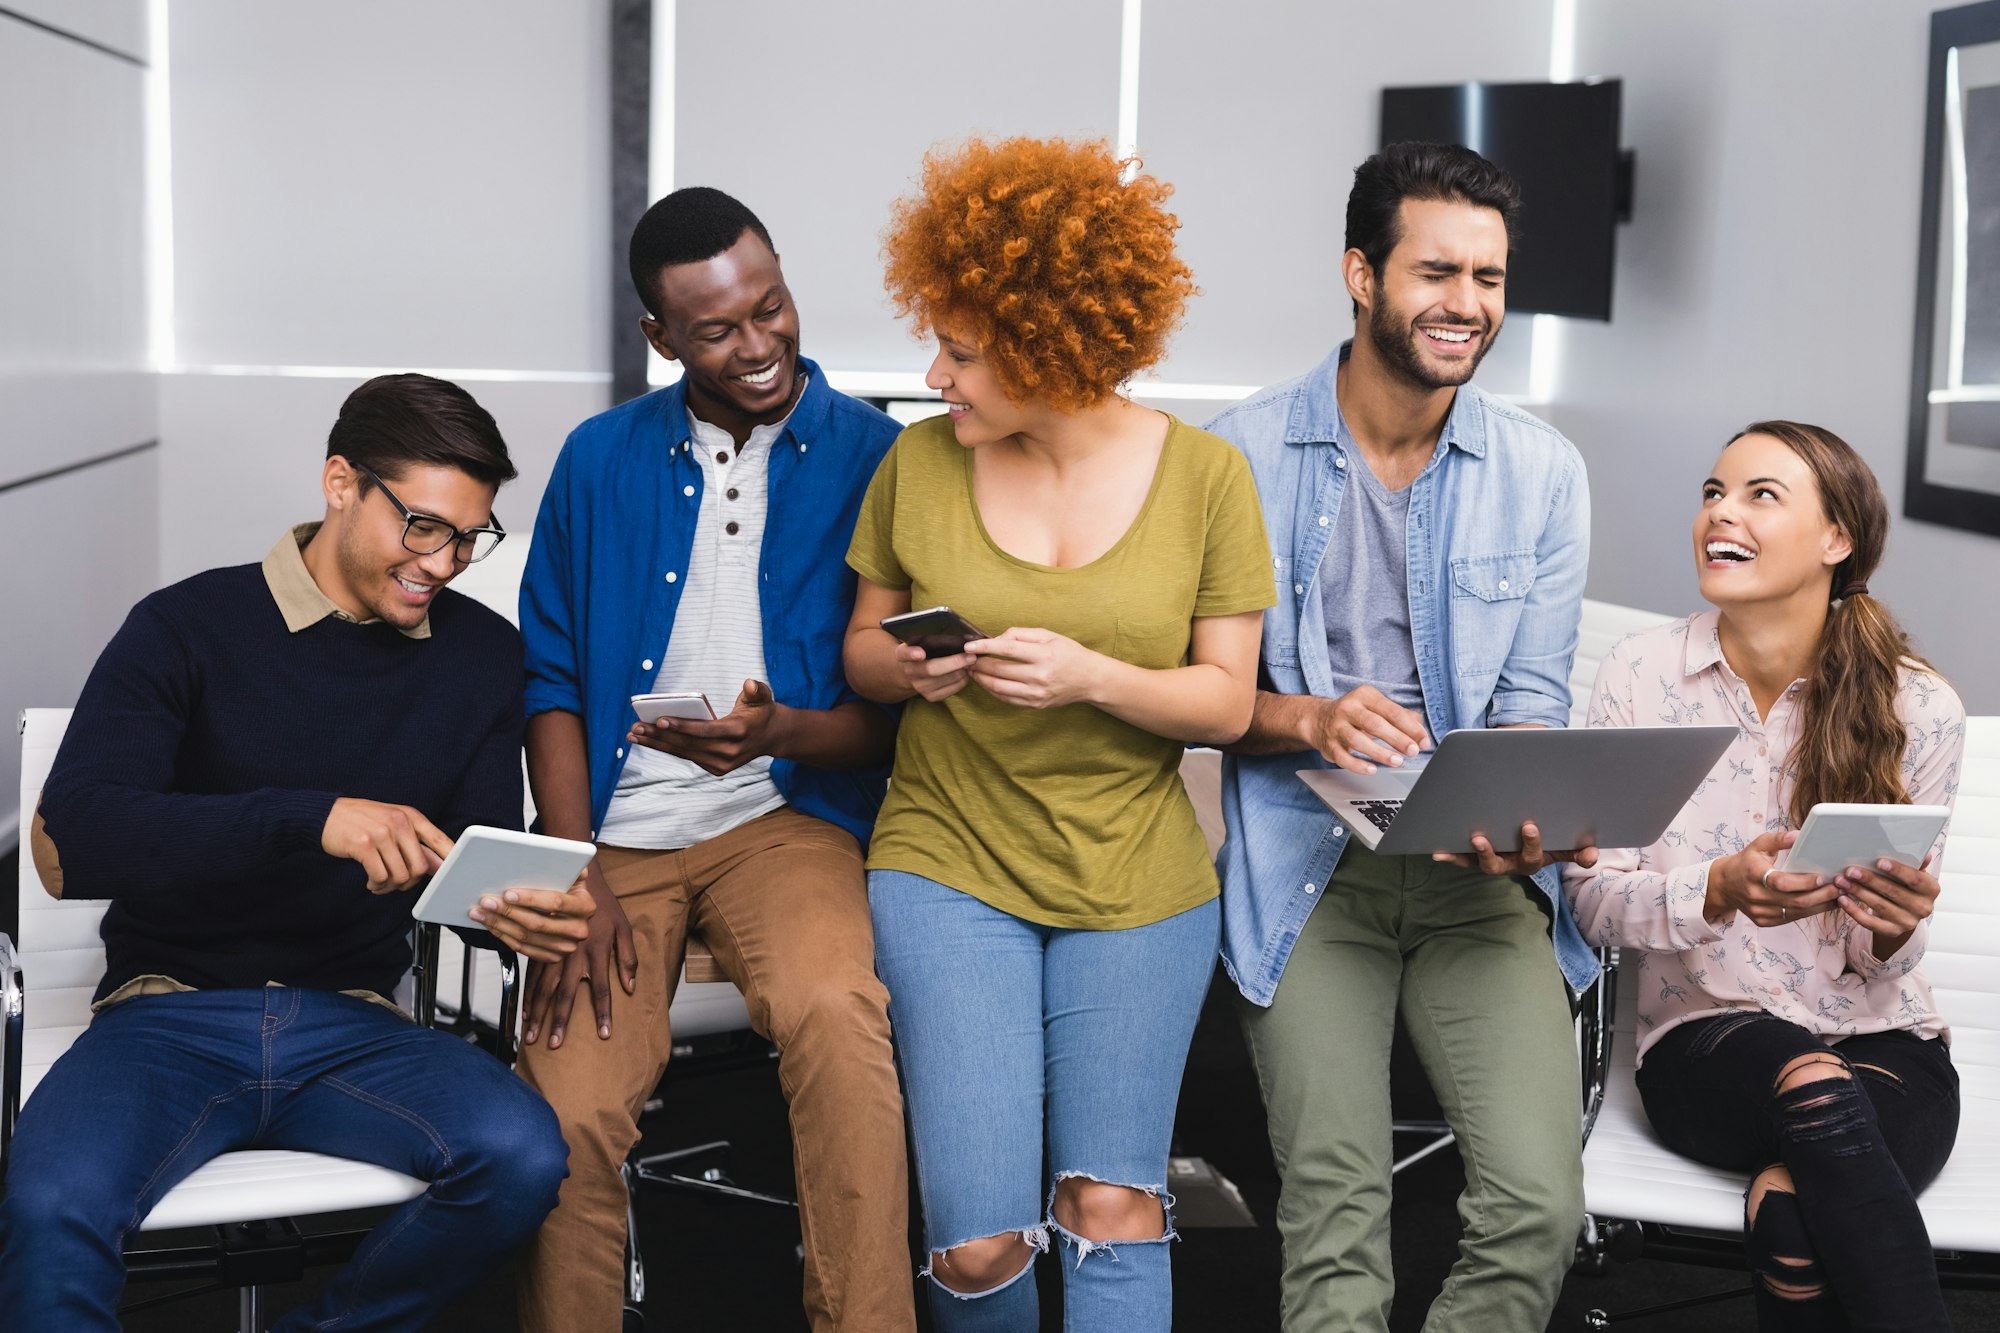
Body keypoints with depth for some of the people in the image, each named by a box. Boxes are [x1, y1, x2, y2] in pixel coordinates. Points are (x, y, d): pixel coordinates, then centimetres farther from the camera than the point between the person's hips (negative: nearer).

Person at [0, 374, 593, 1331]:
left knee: (524, 1157, -26)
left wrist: (526, 914, -14)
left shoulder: (481, 655, 10)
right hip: (173, 1014, -4)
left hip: (351, 1027, 4)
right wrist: (311, 818, -28)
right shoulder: (189, 630, -3)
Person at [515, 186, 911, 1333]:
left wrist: (777, 732, -19)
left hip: (786, 817, -2)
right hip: (619, 830, 2)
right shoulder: (602, 460, 10)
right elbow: (554, 679, 9)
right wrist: (578, 883, -3)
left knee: (835, 1011, -34)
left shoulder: (876, 459, 2)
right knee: (567, 1113, -19)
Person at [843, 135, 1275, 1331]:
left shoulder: (1206, 477, -3)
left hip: (1136, 883, 0)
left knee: (1113, 1212, -4)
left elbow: (1226, 701, -3)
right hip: (948, 862, 0)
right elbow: (863, 647, 11)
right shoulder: (919, 462, 0)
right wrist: (908, 668, -13)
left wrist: (1089, 676, -20)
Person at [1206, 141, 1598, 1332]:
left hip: (1477, 875, 2)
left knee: (1539, 1206, -14)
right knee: (1338, 1227, -13)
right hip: (1308, 865, -1)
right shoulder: (1242, 455, 1)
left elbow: (1533, 709, 7)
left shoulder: (1544, 474, 6)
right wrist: (1309, 720, -15)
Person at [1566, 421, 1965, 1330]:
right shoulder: (1638, 676, -3)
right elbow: (1592, 895, -4)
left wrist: (1894, 929, -21)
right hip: (1706, 1040, 1)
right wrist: (1718, 892, -23)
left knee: (1794, 1213, -34)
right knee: (1812, 1084, -35)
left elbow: (1883, 963, 3)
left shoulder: (1917, 708, -3)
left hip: (1883, 1043, -1)